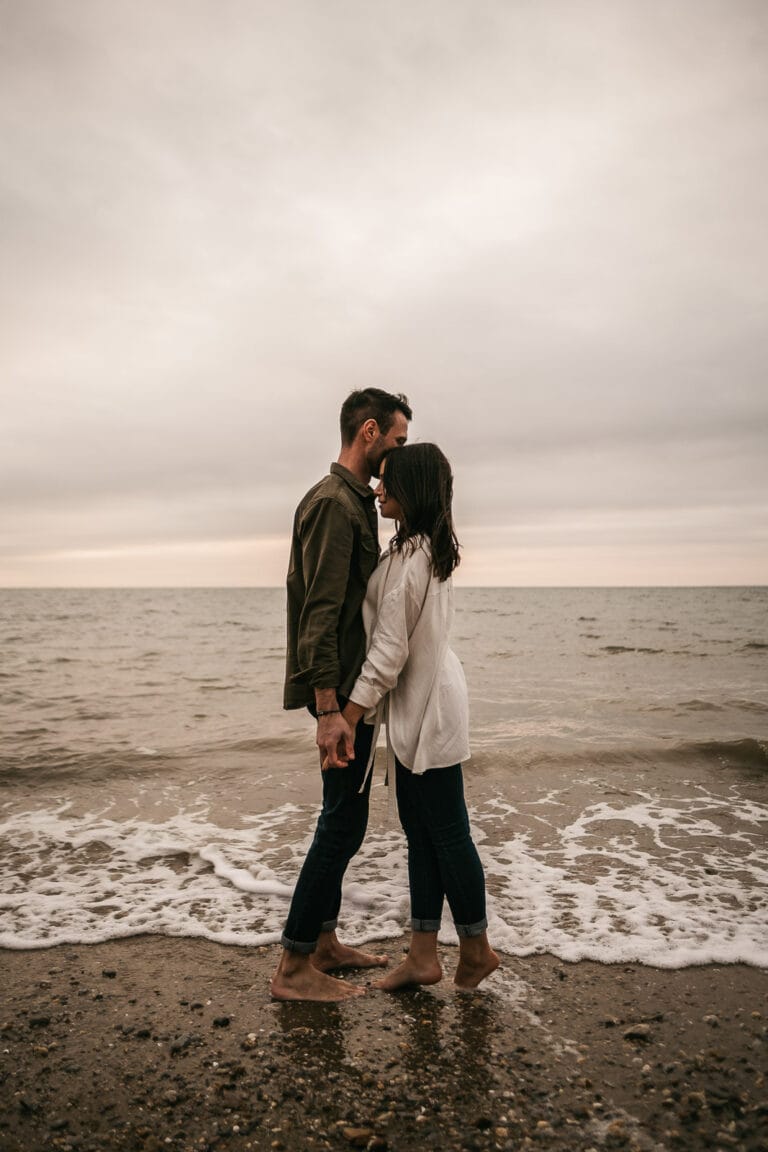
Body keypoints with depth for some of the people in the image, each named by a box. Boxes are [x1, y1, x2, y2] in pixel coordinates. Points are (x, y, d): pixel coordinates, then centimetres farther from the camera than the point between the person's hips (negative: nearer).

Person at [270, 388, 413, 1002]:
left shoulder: (355, 500, 17)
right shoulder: (333, 502, -16)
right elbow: (321, 613, -23)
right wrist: (330, 708, -25)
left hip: (354, 685, 10)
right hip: (342, 691, -10)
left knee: (343, 819, 17)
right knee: (343, 822, -3)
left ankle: (324, 942, 30)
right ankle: (293, 968, 11)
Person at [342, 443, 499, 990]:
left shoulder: (407, 558, -21)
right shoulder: (435, 549, 10)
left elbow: (389, 650, -22)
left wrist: (347, 717, -17)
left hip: (427, 707, -10)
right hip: (423, 704, 10)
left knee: (447, 832, 6)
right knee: (419, 829, 15)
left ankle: (476, 949, 25)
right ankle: (423, 955, 26)